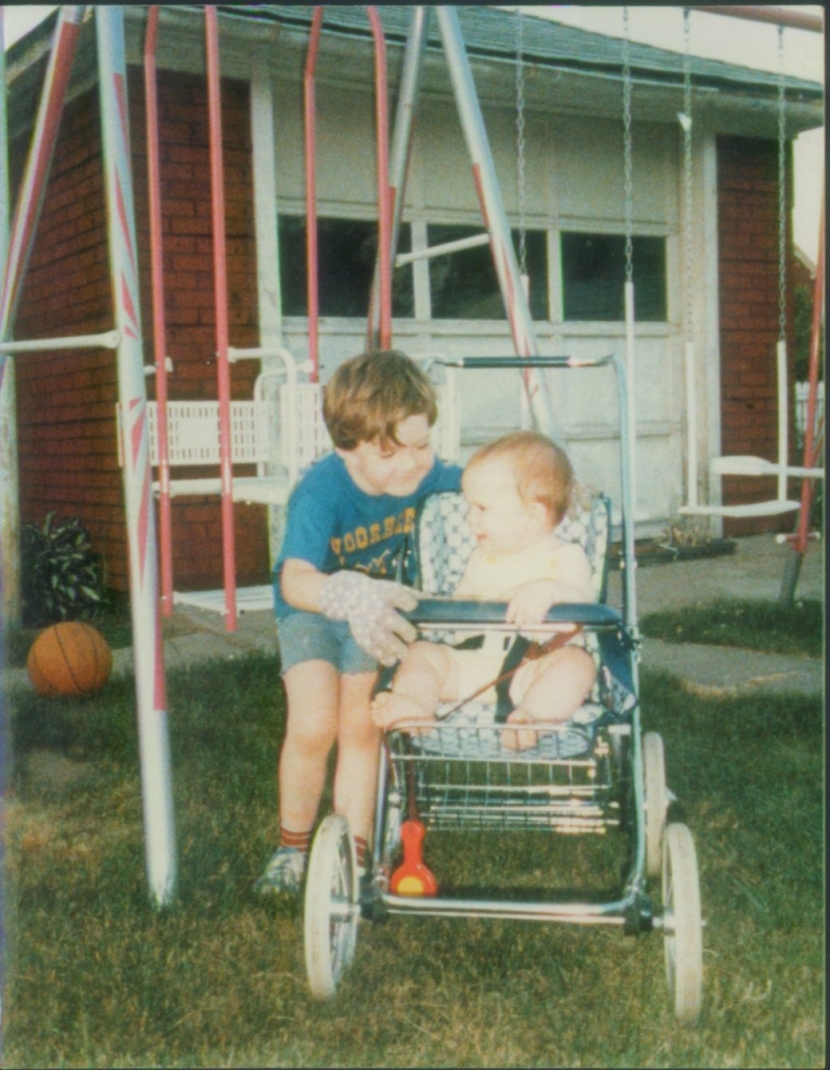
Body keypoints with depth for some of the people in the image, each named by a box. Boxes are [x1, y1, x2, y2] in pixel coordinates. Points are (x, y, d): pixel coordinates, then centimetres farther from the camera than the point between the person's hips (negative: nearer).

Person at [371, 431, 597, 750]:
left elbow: (584, 603, -15)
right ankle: (415, 702, -37)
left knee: (576, 662, -32)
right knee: (420, 652, -9)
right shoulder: (482, 557, 22)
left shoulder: (565, 556, 3)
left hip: (536, 668, -5)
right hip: (471, 663, 5)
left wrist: (547, 591, -34)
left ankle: (534, 714, -53)